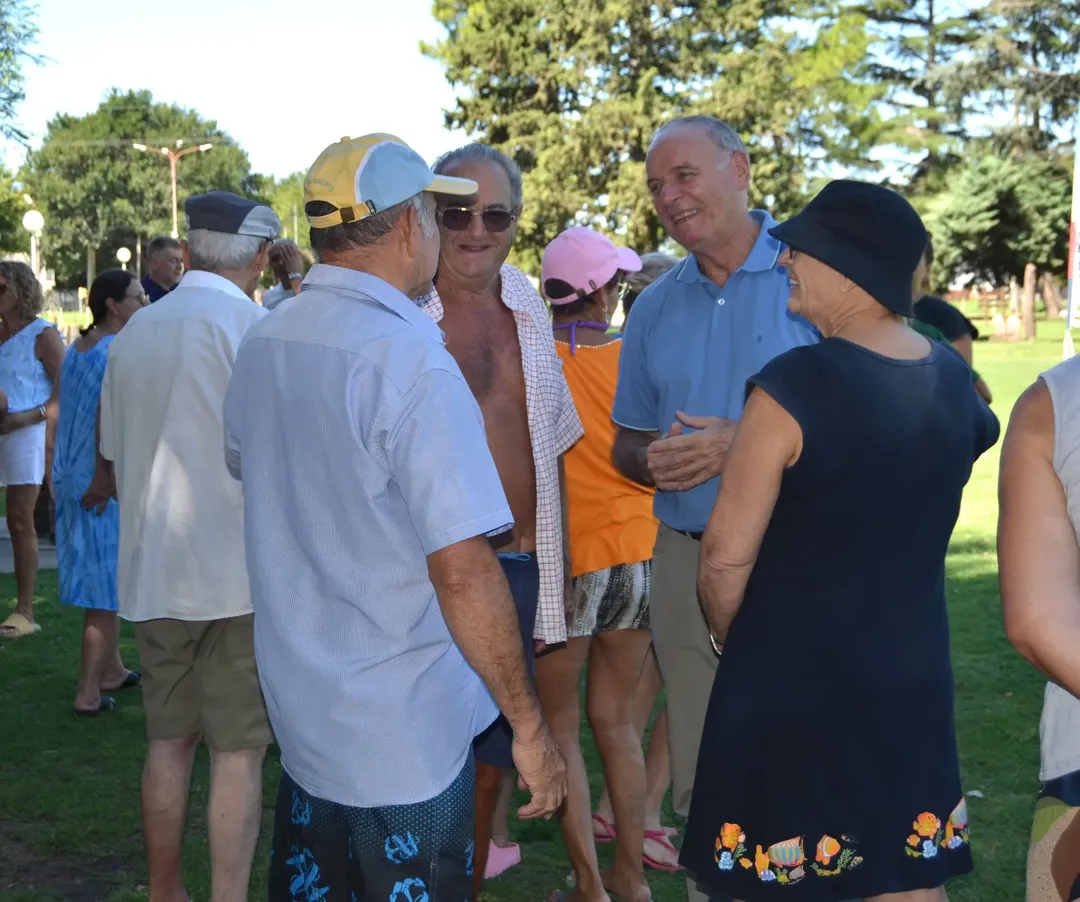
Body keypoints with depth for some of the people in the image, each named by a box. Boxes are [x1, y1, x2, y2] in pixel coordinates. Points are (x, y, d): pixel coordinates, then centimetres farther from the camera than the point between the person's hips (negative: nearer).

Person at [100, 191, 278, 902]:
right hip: (238, 573, -6)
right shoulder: (253, 327, -11)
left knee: (169, 738, 15)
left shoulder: (137, 331, 8)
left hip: (152, 571, 6)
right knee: (239, 750, 1)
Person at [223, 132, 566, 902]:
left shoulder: (263, 343, 2)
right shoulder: (408, 357, -22)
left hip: (299, 709, 7)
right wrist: (529, 725, -16)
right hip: (405, 736, -7)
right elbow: (462, 568, -25)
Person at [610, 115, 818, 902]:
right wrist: (653, 461, -5)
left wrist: (745, 445, -19)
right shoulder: (655, 306, 12)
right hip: (688, 561, 5)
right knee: (701, 778, 13)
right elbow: (628, 441, 19)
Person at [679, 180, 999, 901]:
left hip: (791, 682, -6)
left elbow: (727, 553, -18)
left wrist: (734, 644, 2)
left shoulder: (795, 384, -21)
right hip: (912, 674, 6)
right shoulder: (953, 377, -1)